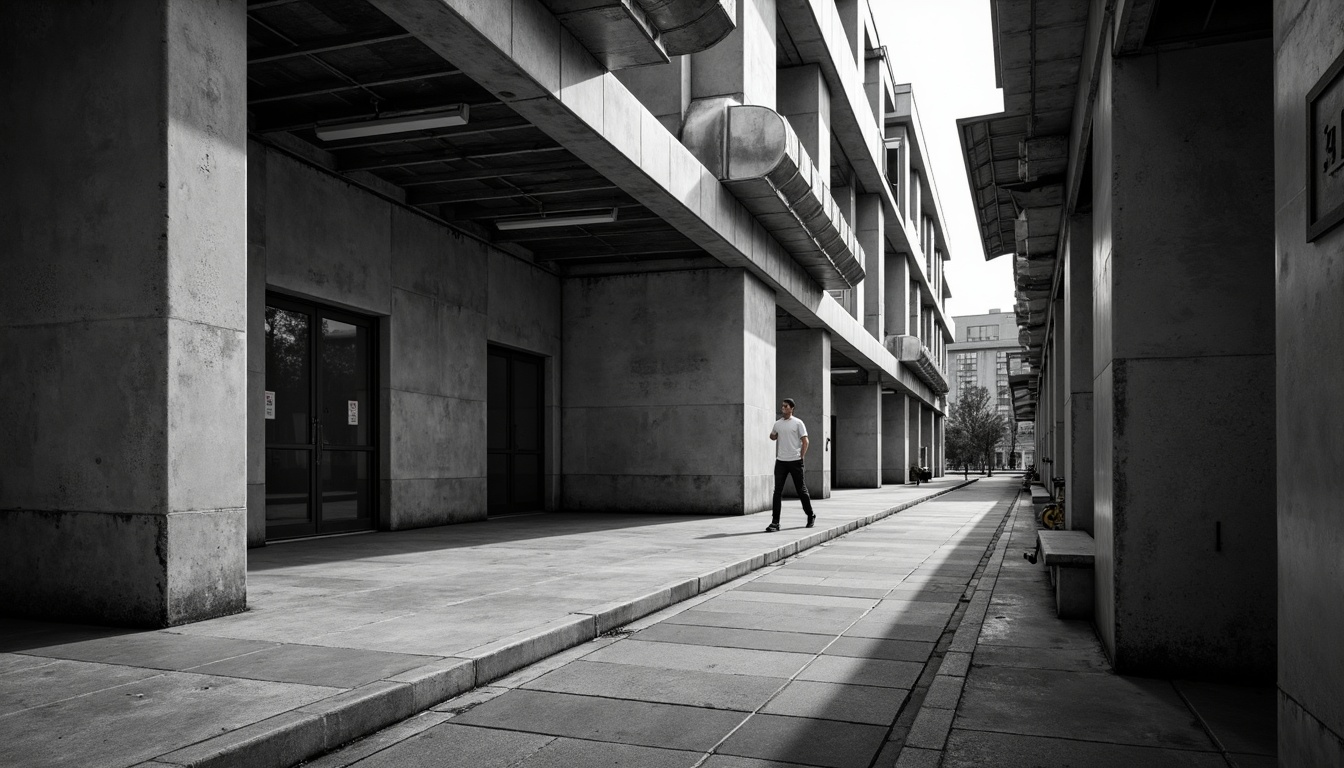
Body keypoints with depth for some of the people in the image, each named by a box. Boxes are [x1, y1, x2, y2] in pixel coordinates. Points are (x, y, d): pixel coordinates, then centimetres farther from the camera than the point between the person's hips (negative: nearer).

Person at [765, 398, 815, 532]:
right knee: (777, 491, -4)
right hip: (780, 461, 4)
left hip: (795, 461, -4)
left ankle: (811, 516, 26)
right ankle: (775, 522, -6)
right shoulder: (777, 424, 12)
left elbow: (805, 441, -2)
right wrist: (772, 435, 2)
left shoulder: (798, 423, -1)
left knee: (801, 490, 7)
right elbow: (774, 437, 26)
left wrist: (801, 457, -9)